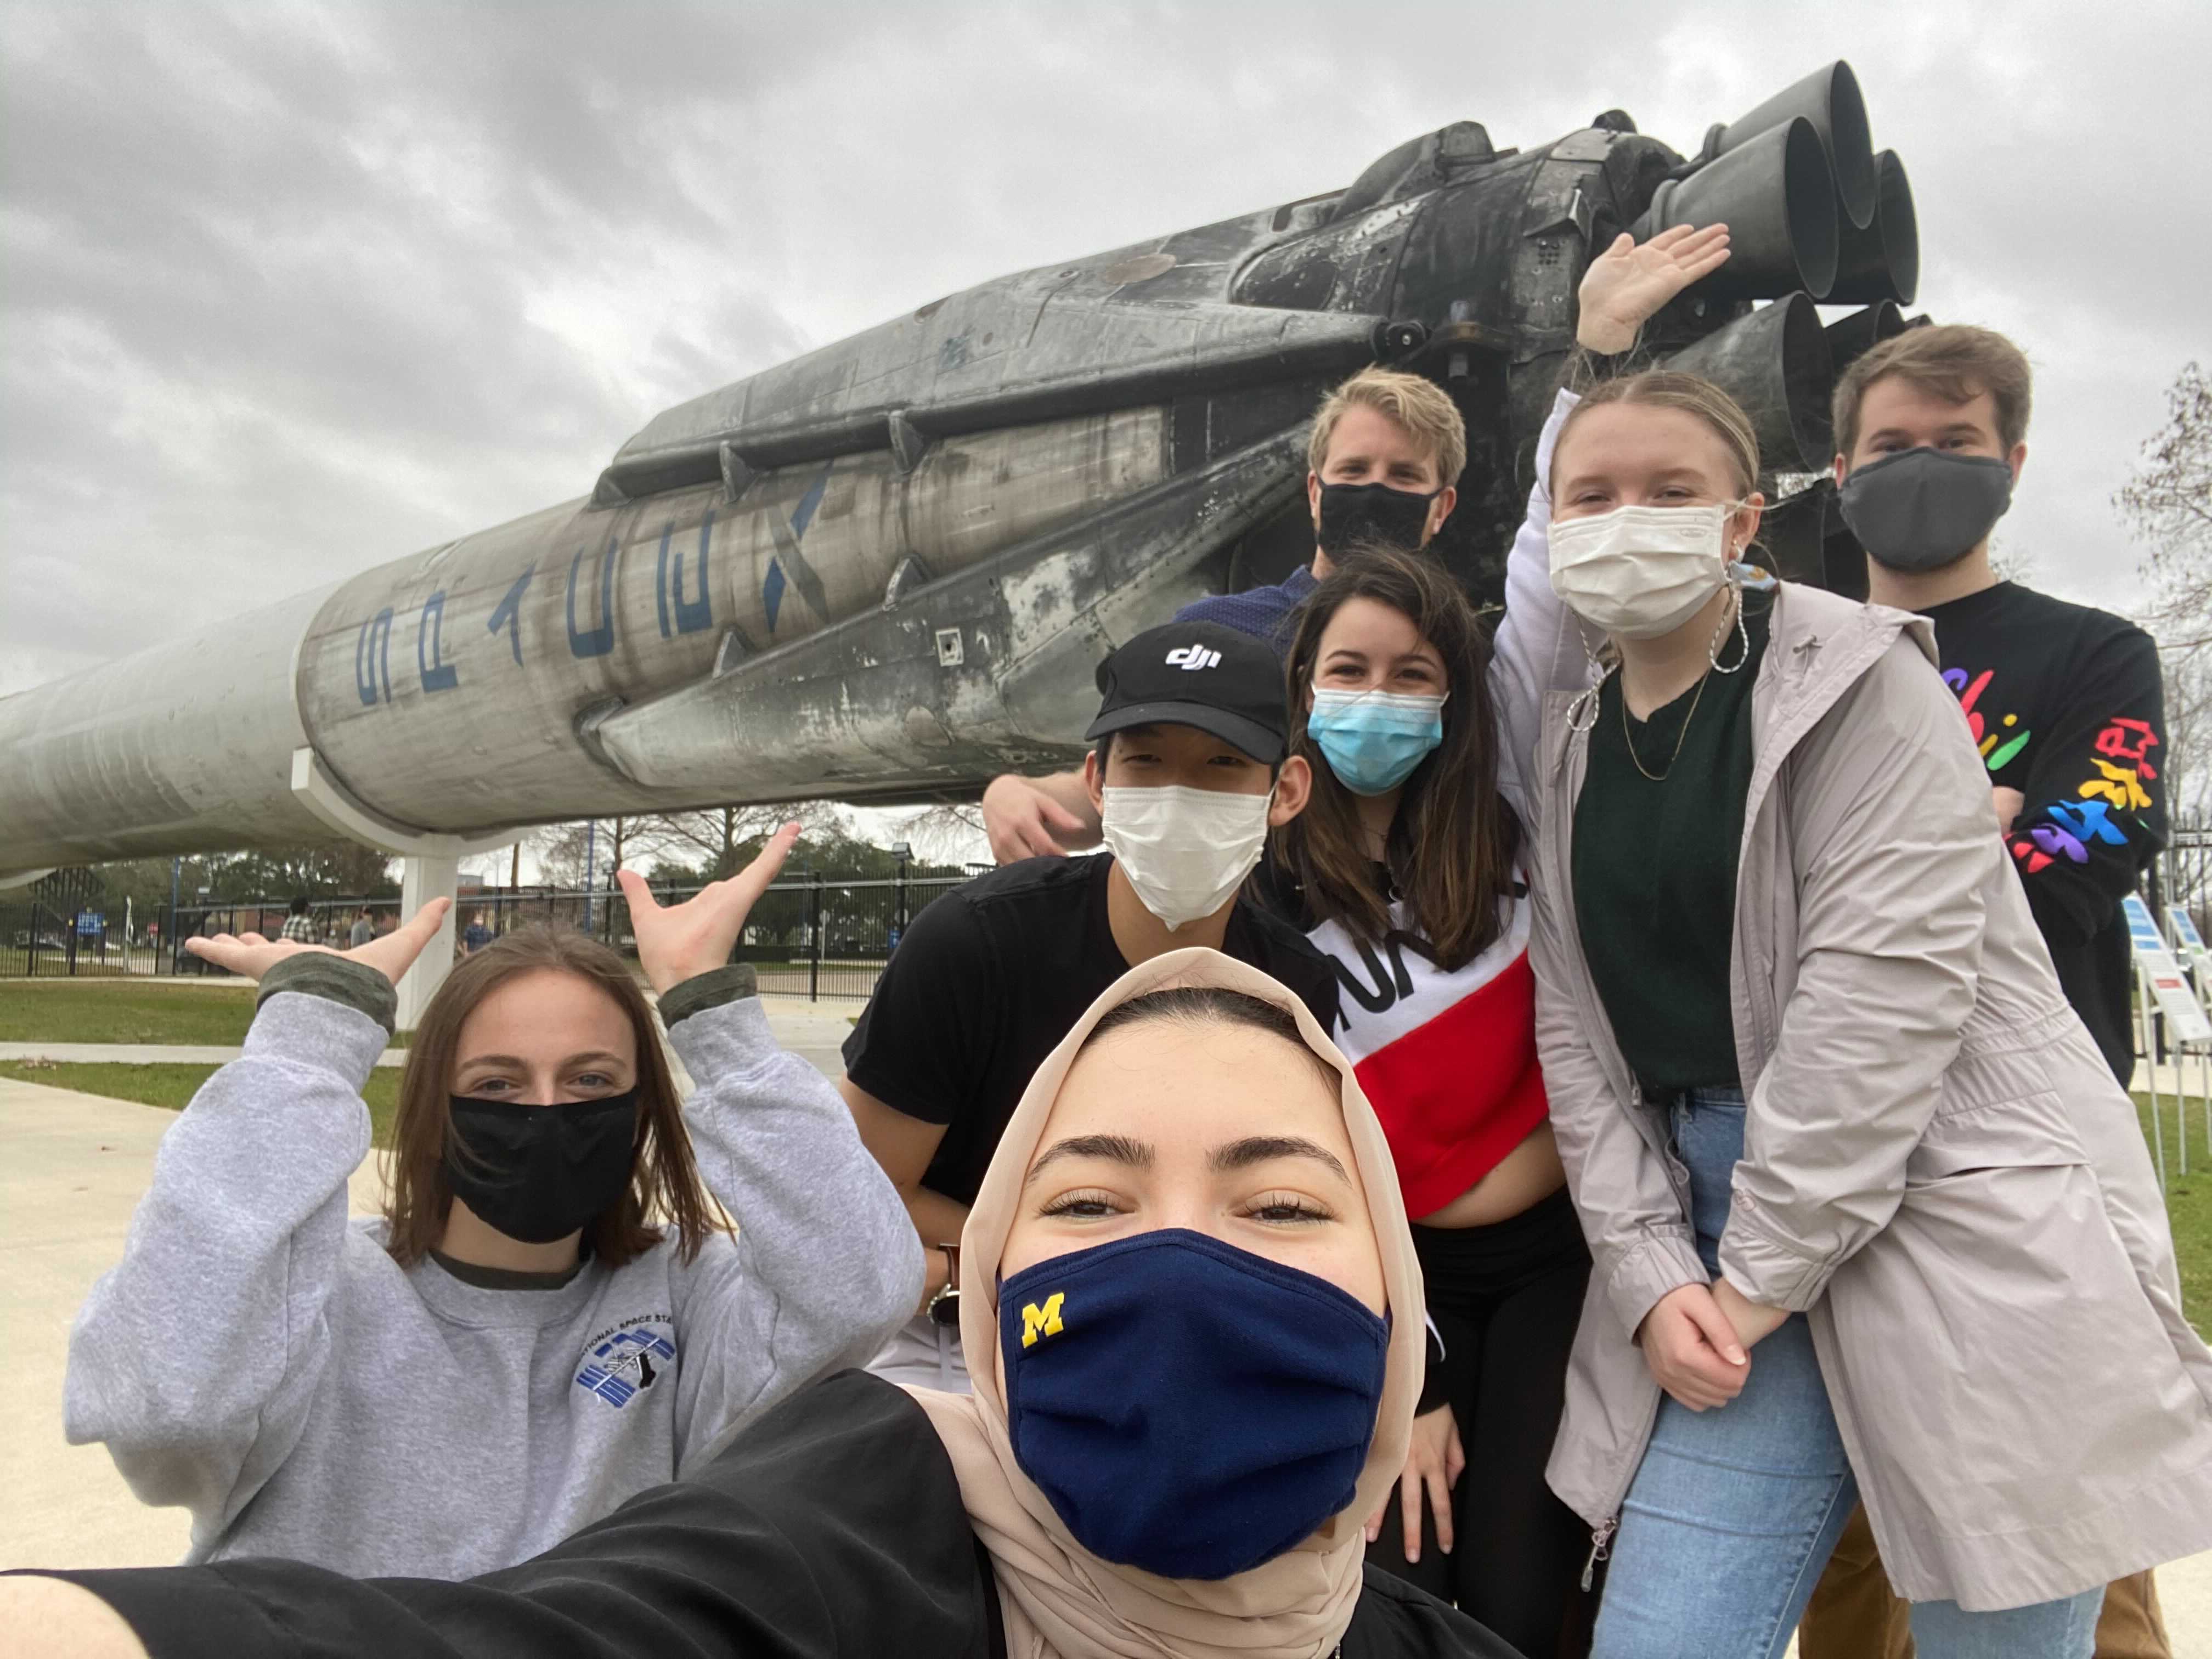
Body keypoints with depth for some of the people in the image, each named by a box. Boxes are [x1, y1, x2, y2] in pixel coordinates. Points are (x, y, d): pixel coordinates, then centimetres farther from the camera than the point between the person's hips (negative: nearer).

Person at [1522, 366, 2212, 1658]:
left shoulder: (1860, 680, -6)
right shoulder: (1571, 750, 10)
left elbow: (1884, 985, -16)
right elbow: (1577, 1032, 5)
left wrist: (1762, 1276, -14)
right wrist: (1652, 1271, -5)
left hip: (1956, 1221, -4)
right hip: (1730, 1247, 5)